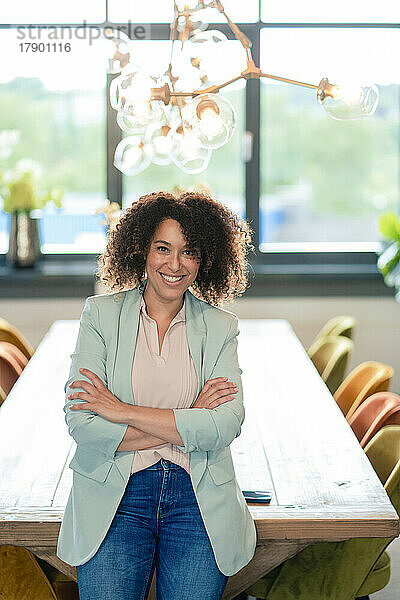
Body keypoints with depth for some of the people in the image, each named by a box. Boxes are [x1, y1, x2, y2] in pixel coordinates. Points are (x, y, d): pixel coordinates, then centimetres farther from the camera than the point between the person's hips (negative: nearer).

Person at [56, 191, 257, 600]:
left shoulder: (220, 327, 6)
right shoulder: (101, 314, 2)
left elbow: (227, 425, -8)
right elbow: (81, 424, -9)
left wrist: (125, 412, -12)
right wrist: (189, 420, -10)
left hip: (198, 500, 1)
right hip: (114, 493, -1)